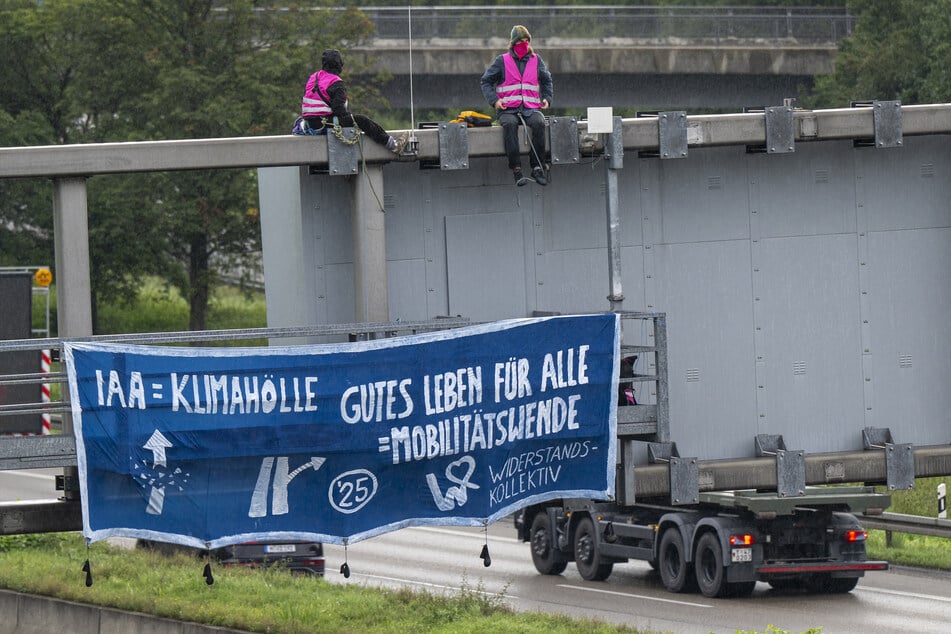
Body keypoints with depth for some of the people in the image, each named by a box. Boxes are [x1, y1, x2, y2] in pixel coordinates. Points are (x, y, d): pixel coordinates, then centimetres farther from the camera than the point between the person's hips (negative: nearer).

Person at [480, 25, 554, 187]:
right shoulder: (502, 61, 7)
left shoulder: (536, 61, 15)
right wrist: (494, 101, -7)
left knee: (539, 123, -33)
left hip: (531, 108, 2)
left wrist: (547, 98, 9)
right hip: (508, 110, -2)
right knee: (510, 124, -37)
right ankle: (516, 170, -41)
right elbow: (486, 81, 9)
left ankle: (537, 168, -31)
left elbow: (547, 82, 27)